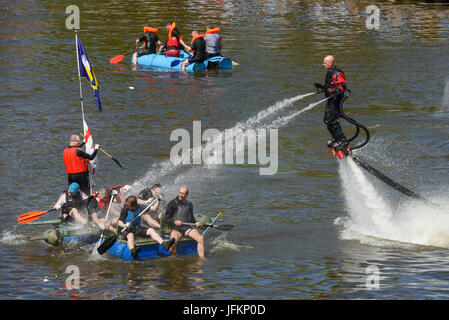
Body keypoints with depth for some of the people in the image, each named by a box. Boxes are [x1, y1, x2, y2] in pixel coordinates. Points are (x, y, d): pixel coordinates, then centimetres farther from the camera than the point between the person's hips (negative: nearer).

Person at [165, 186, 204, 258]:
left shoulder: (189, 204, 16)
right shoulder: (172, 204, 2)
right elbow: (167, 220, -3)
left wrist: (196, 223, 1)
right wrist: (174, 222, -22)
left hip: (187, 228, 4)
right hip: (176, 228, -4)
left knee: (200, 239, -20)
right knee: (174, 241, -35)